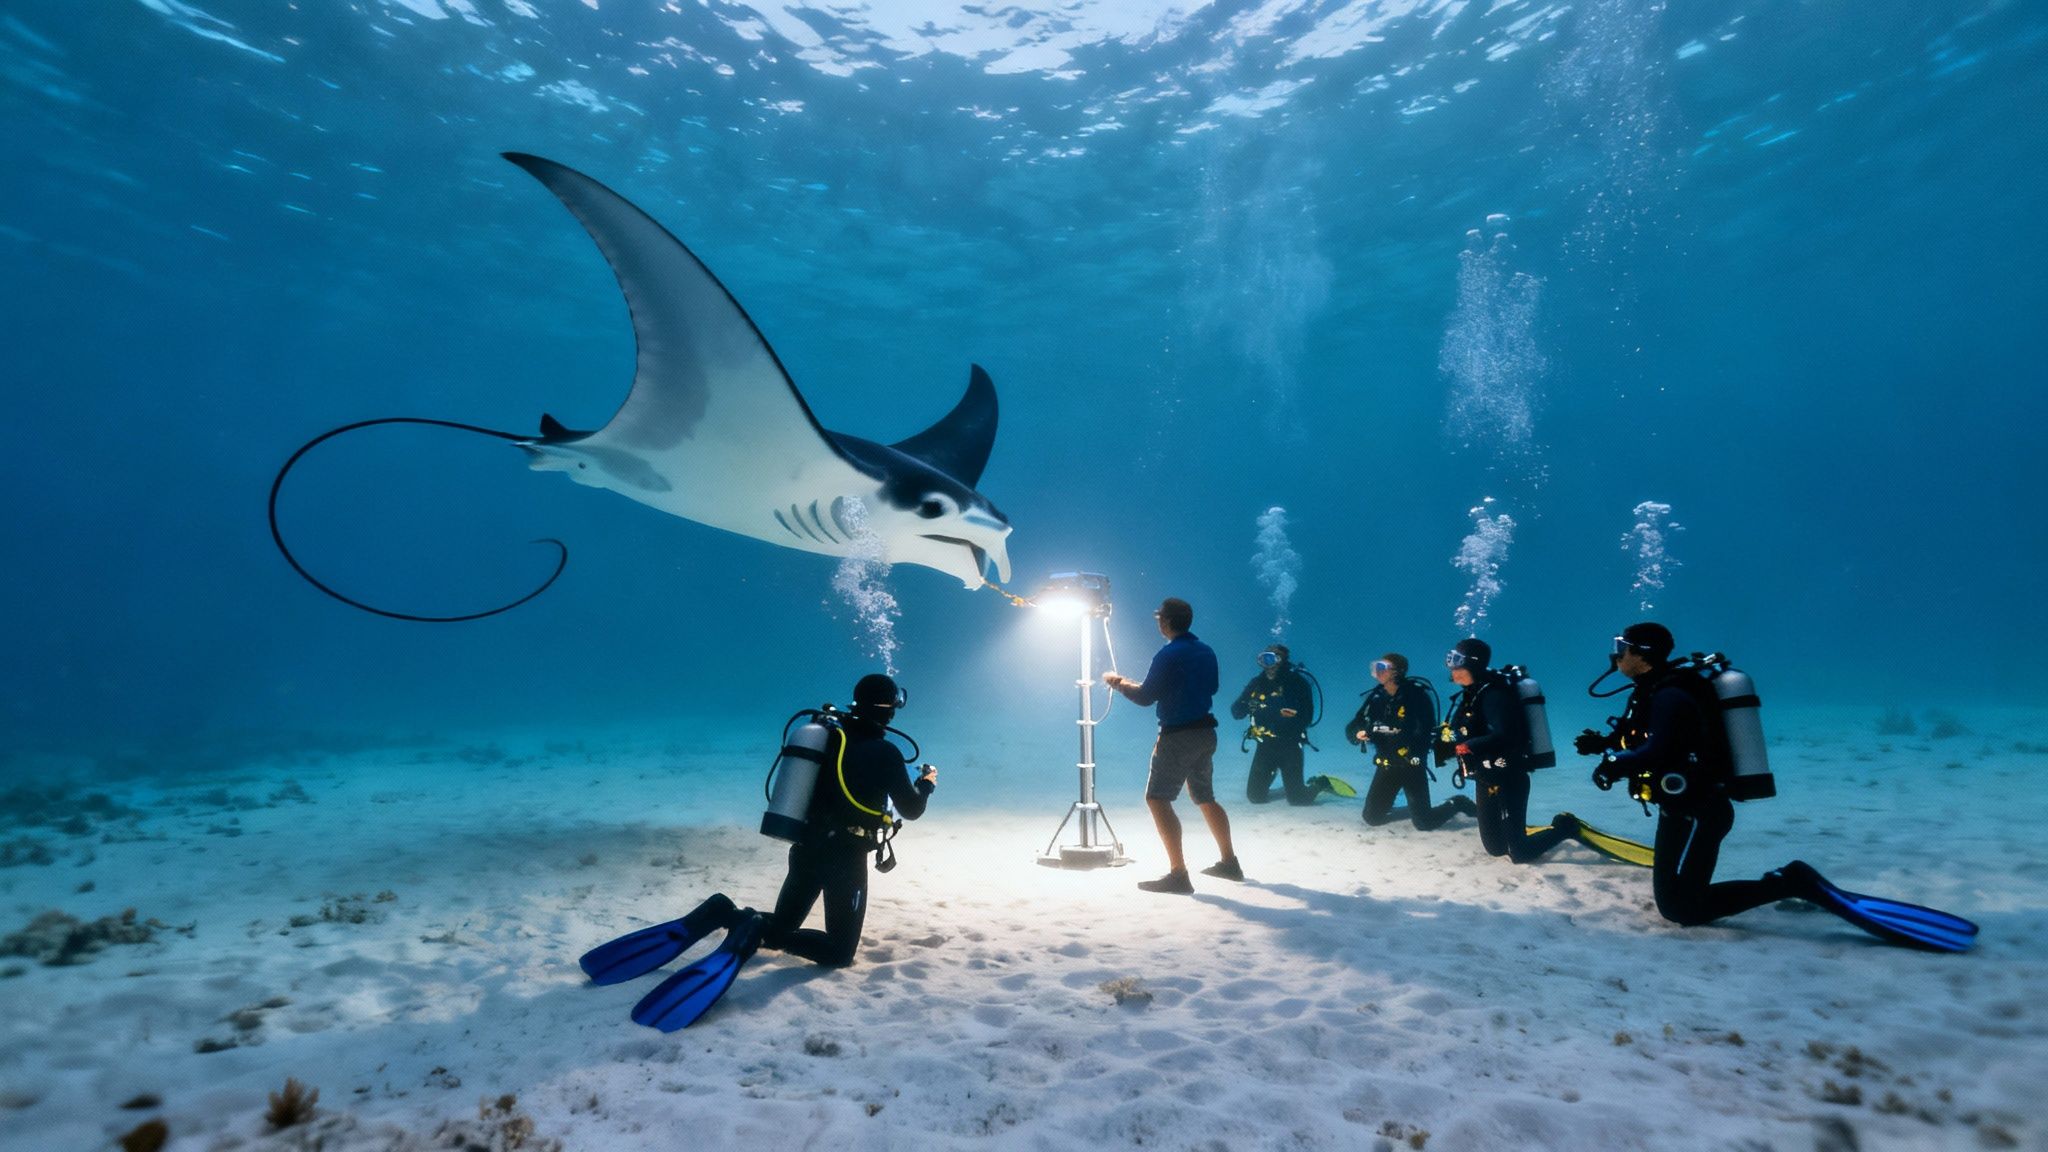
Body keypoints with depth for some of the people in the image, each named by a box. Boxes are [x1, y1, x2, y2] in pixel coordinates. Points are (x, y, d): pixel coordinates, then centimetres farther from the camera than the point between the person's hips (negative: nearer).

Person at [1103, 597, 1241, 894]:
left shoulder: (1168, 655, -15)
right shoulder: (1207, 652, 8)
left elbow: (1145, 697, -12)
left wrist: (1119, 683, 5)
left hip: (1178, 736, -8)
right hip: (1206, 732, 8)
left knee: (1157, 799, -5)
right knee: (1204, 797, 22)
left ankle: (1178, 874, -10)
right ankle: (1229, 862, 29)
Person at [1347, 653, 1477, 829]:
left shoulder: (1416, 694, -15)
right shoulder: (1376, 698, 1)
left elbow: (1424, 733, -22)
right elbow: (1352, 728, 3)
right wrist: (1357, 734, -22)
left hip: (1412, 766, -5)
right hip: (1387, 766, 5)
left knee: (1423, 823, -2)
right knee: (1372, 817, 8)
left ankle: (1458, 803, 25)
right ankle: (1412, 809, 35)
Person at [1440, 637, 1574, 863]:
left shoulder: (1494, 694, -20)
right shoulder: (1470, 695, 7)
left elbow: (1504, 737, -33)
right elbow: (1463, 735, 11)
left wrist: (1468, 746, -38)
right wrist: (1444, 742, -6)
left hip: (1508, 781, -8)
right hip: (1485, 782, 9)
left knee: (1519, 853, -1)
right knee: (1495, 848, 15)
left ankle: (1566, 827, 20)